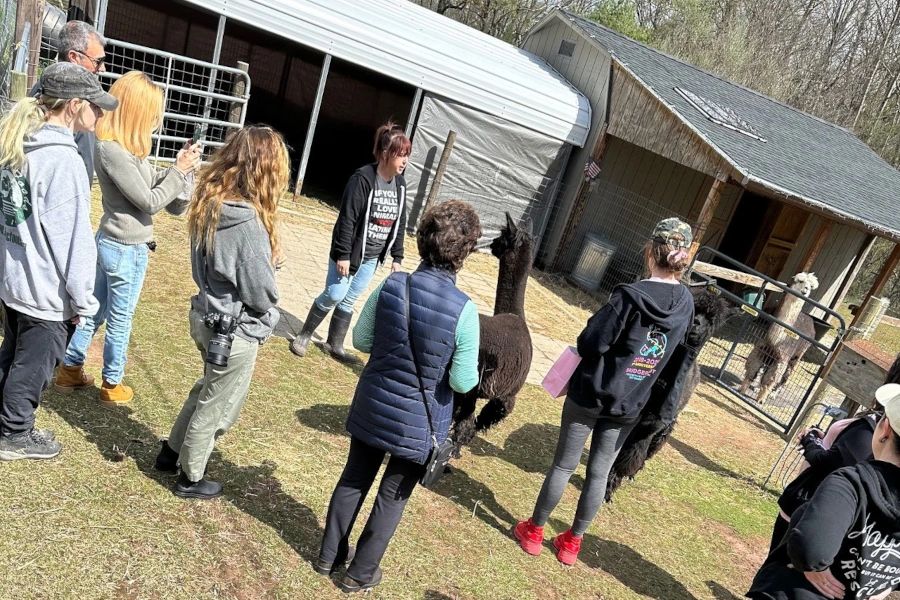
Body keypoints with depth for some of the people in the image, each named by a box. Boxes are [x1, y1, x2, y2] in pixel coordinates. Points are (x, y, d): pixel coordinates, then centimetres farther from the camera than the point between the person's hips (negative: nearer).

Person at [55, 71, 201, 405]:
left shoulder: (125, 147, 4)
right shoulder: (112, 150, -23)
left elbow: (151, 185, 8)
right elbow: (149, 201, -20)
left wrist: (181, 167, -4)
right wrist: (179, 171, -13)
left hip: (112, 243, 9)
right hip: (127, 249, -9)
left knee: (96, 310, 21)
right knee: (120, 319, 8)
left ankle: (70, 371, 35)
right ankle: (112, 386, 25)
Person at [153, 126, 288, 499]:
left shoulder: (210, 203, -3)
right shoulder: (248, 222, -29)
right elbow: (261, 291, -19)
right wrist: (267, 318, 0)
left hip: (204, 315, 8)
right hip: (236, 330, -8)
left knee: (207, 391, 30)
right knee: (217, 407, 13)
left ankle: (171, 452, 46)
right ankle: (190, 479, 32)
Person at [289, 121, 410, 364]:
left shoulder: (400, 184, 4)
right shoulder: (363, 178, -18)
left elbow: (399, 223, 10)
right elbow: (347, 219, -19)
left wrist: (397, 257, 9)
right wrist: (343, 254, -19)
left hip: (372, 257, 6)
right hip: (349, 253, -6)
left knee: (349, 301, 13)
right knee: (334, 295, -3)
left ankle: (335, 345, 26)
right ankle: (303, 336, 18)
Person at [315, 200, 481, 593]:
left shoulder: (391, 285, -14)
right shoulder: (464, 310, -24)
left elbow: (360, 340, -2)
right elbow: (463, 383, -17)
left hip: (372, 406, 4)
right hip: (418, 422, -3)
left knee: (354, 479, 24)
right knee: (393, 496, 18)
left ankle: (329, 555, 43)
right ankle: (360, 574, 35)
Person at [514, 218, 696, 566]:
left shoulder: (631, 295, -20)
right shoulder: (686, 304, -2)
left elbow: (591, 343, -19)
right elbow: (672, 353, 11)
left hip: (591, 393, -4)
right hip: (630, 405, 4)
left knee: (564, 465, 10)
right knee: (599, 473, 15)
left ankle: (534, 531, 26)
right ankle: (572, 542, 29)